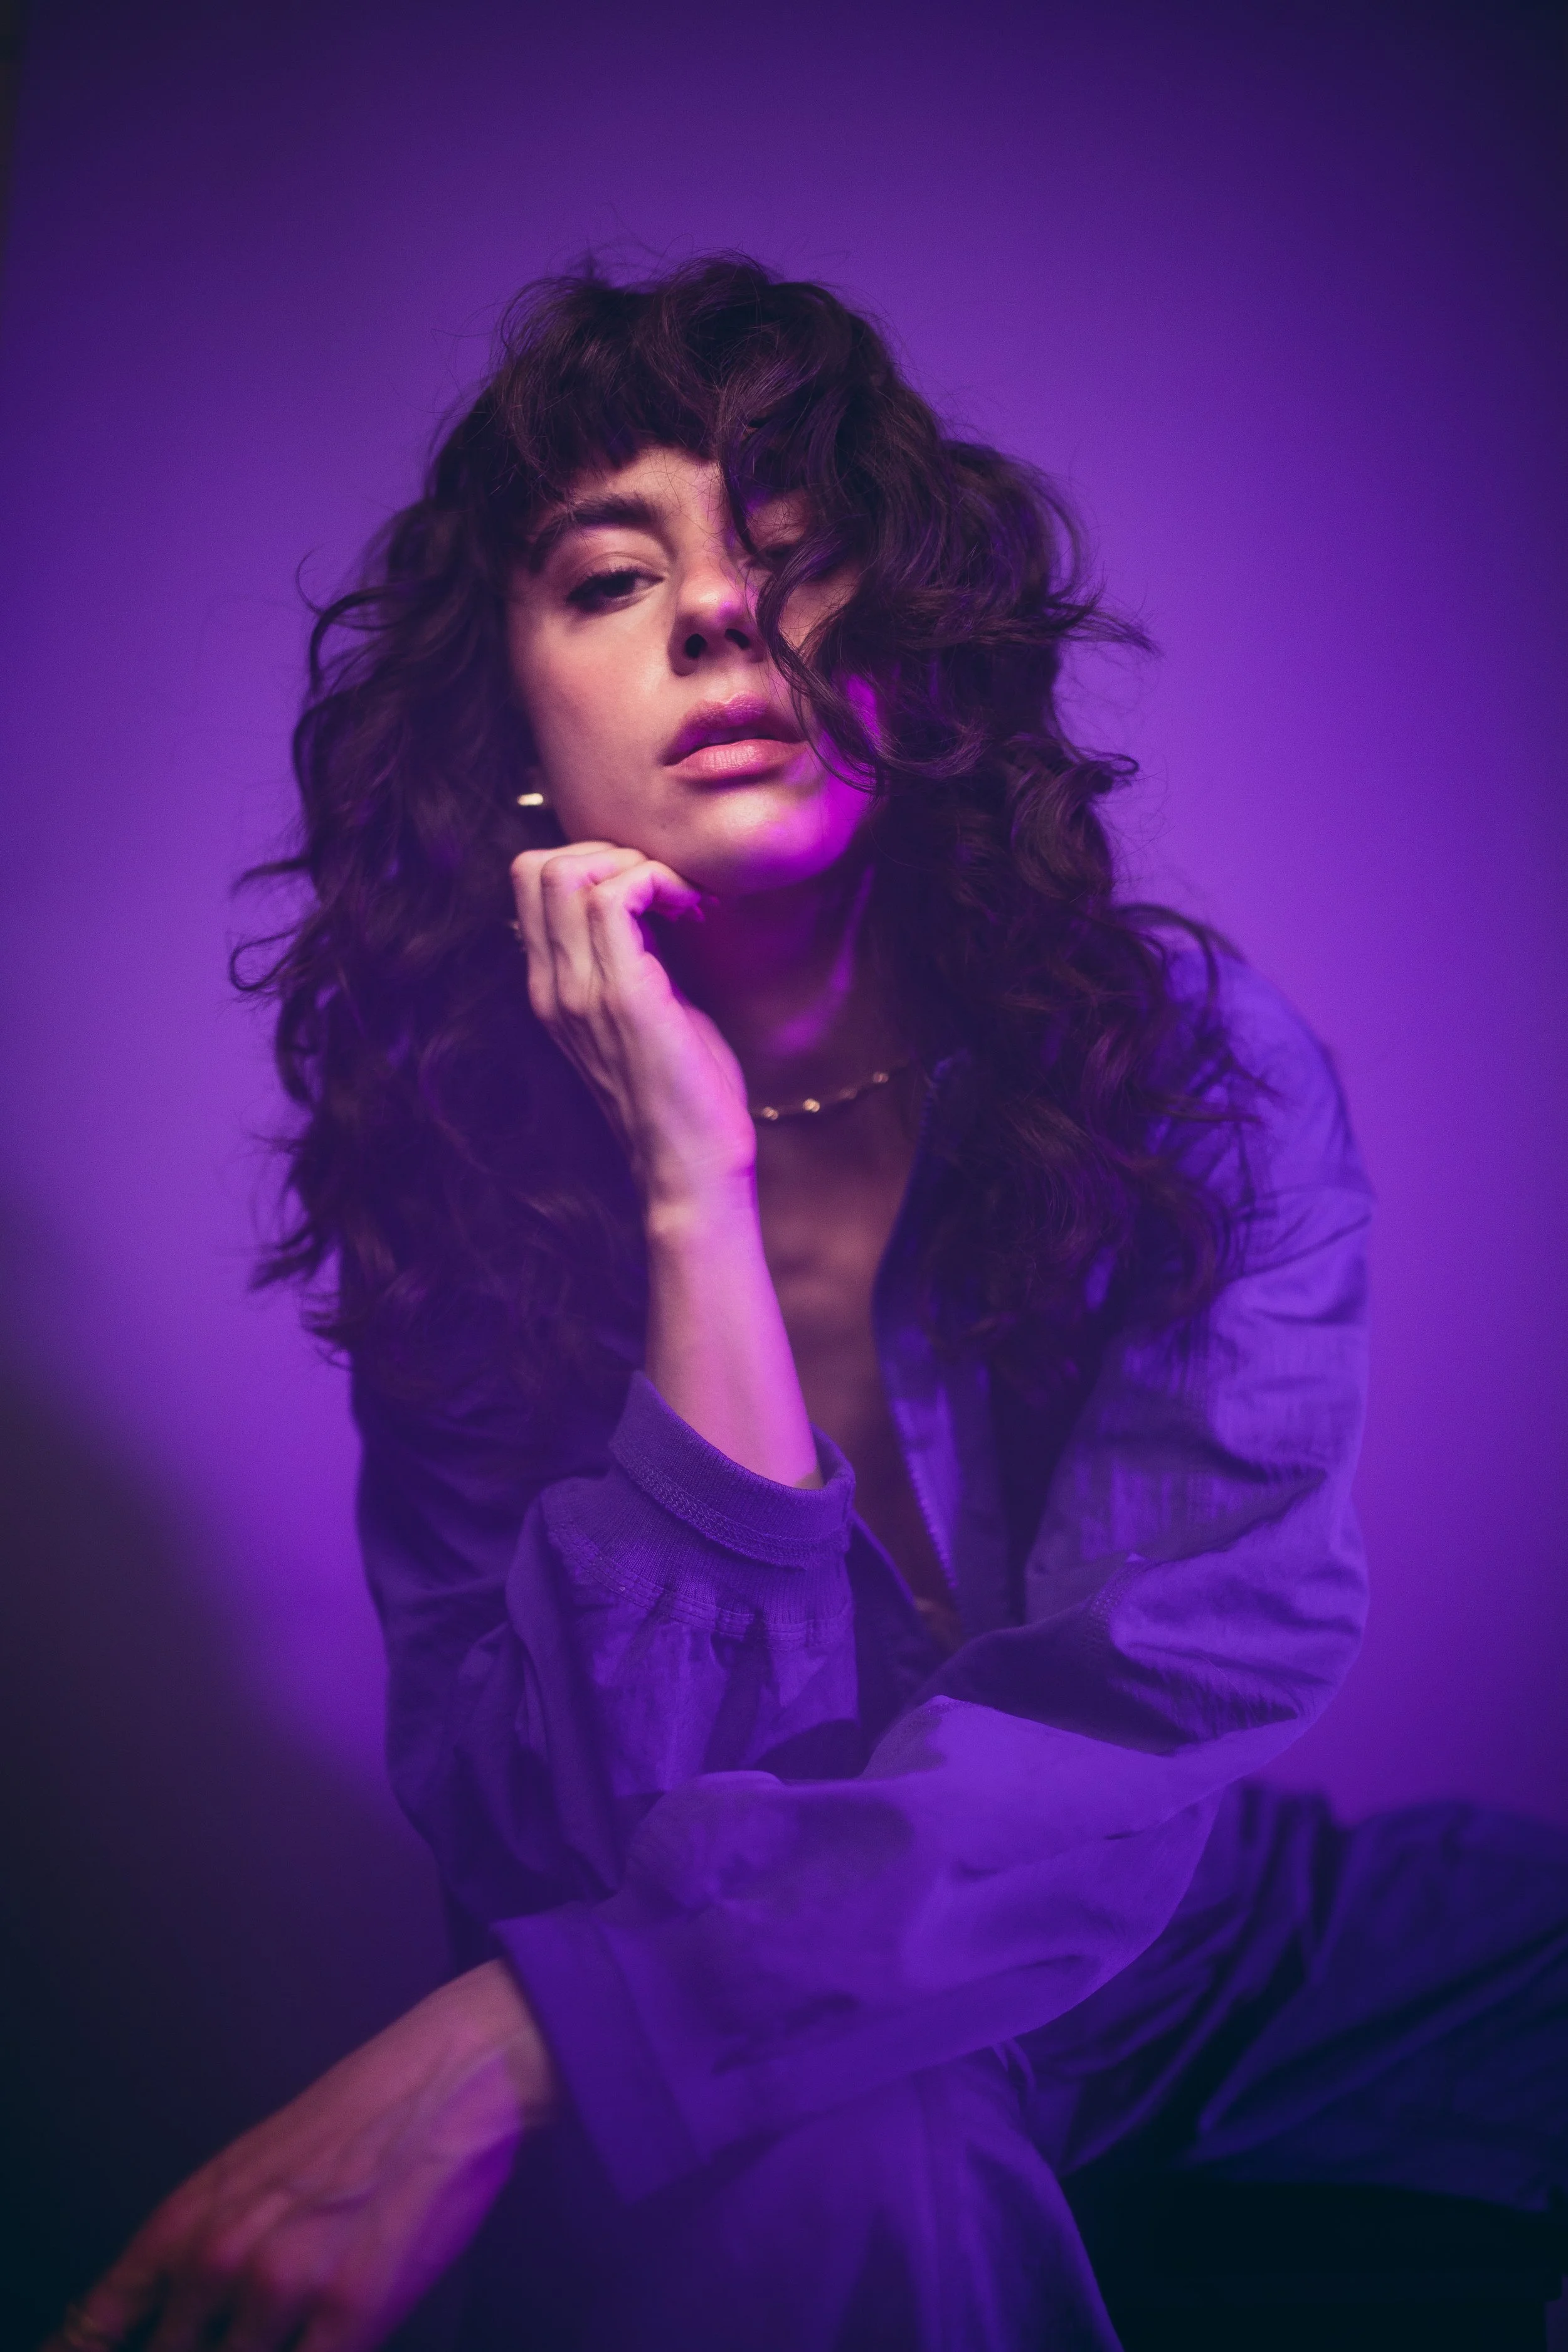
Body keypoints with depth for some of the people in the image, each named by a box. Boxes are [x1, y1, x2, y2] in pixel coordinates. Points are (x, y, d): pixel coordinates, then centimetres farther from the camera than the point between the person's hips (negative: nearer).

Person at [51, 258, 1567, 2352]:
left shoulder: (1193, 1064, -12)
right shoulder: (459, 1178, -12)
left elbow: (1169, 1692, -24)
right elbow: (611, 1845, -21)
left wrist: (516, 2041, -34)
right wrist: (697, 1194, -29)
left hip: (1181, 1958, 2)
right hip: (753, 2070, -2)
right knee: (834, 2168, -36)